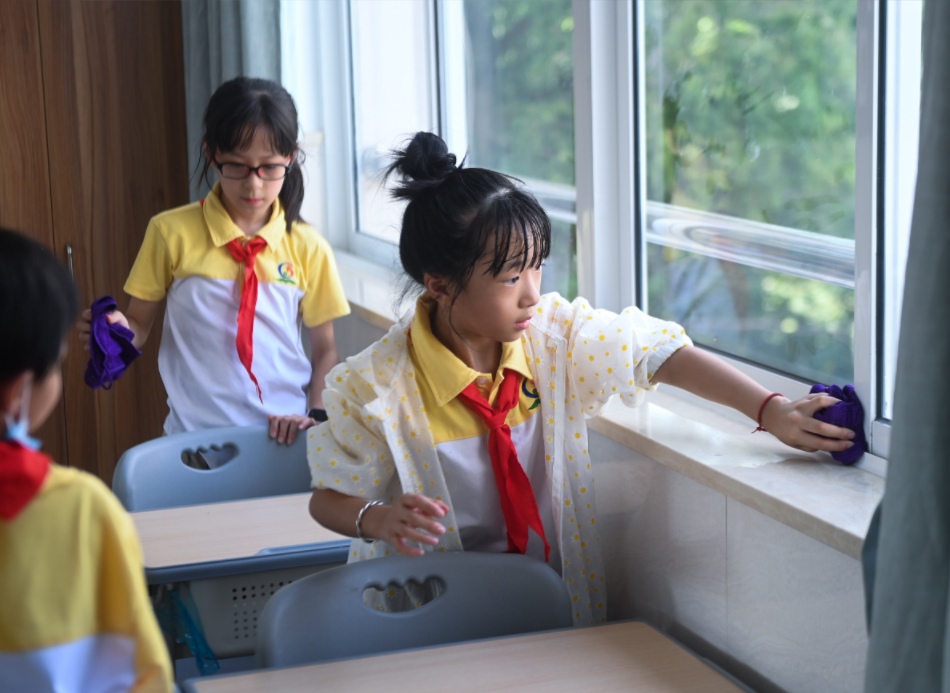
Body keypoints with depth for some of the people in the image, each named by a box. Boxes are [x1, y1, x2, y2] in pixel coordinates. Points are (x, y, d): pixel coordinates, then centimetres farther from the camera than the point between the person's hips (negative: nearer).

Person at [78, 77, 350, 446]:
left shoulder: (308, 249, 5)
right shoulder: (171, 233, 2)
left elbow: (325, 350, 12)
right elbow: (140, 323, 8)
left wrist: (316, 416, -3)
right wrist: (117, 331, -14)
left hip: (281, 438, 1)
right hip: (194, 435, -1)